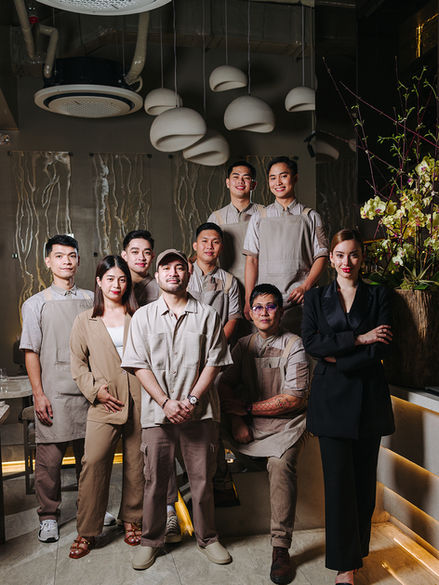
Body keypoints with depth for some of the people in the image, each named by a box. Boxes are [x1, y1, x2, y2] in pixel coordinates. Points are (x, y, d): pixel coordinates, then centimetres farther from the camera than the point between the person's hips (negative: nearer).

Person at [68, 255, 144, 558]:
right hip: (104, 403, 0)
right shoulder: (85, 321, 8)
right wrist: (95, 389, -6)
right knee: (93, 462, -6)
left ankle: (132, 519, 28)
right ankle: (87, 531, 10)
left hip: (139, 401, 1)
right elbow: (78, 362, 8)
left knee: (136, 462, 9)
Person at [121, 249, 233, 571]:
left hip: (199, 411, 0)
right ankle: (151, 540, 28)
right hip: (157, 411, 1)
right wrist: (166, 402, -10)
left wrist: (191, 400, -11)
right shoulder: (143, 316, 6)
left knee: (202, 478, 8)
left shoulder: (207, 315, 4)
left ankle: (207, 537, 28)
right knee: (155, 480, 8)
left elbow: (213, 362, -1)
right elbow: (139, 365, 0)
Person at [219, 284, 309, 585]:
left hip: (286, 424, -4)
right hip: (249, 424, 4)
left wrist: (247, 408, -8)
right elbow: (225, 384, 7)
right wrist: (236, 419, -9)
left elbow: (293, 399, -10)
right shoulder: (243, 345, 13)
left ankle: (281, 549, -20)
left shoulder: (294, 345, -2)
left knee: (280, 463, -31)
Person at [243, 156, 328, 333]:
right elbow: (251, 260, 7)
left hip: (300, 300, -1)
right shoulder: (258, 219, 12)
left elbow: (321, 256, 4)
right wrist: (248, 301, 0)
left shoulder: (311, 217, 9)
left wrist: (305, 287, -11)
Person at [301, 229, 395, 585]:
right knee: (339, 480, -1)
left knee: (364, 479, 7)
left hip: (368, 398, 1)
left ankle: (357, 551, 27)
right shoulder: (316, 298, 9)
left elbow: (381, 349, -5)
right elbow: (311, 343, -7)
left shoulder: (378, 296, 7)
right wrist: (359, 339, -12)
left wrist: (338, 358, -11)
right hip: (332, 399, 0)